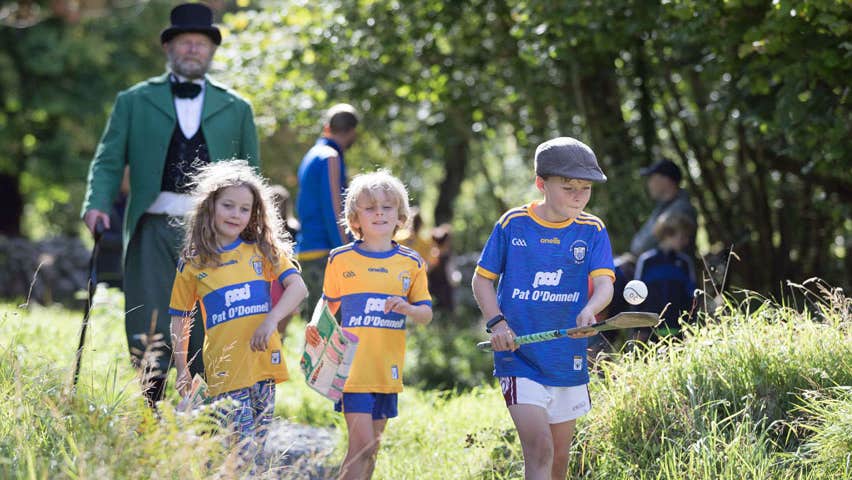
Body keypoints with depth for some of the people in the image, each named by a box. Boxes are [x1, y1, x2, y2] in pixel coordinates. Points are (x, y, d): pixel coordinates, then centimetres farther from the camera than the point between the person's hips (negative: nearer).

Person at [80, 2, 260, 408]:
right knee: (150, 335, -4)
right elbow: (109, 160, 7)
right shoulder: (135, 101, 12)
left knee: (210, 336, -1)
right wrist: (97, 204, -11)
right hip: (154, 230, 0)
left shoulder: (236, 109, 14)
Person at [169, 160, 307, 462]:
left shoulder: (263, 250, 7)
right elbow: (179, 321, 9)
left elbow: (298, 287, -4)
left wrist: (271, 320, -19)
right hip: (225, 370, -2)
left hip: (263, 361, 2)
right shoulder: (193, 264, 4)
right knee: (243, 450, -12)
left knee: (257, 448, 7)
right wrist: (182, 371, 6)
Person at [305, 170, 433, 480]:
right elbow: (327, 305, 8)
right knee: (361, 444, -13)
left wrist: (407, 309, -16)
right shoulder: (341, 259, 1)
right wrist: (315, 327, -13)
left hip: (387, 370, 4)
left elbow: (426, 315, 6)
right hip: (352, 368, -4)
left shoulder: (411, 263, 7)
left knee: (371, 448, 10)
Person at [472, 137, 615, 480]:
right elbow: (482, 278, 5)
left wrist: (589, 310, -33)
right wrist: (496, 322, -11)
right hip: (518, 358, -4)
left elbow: (604, 283, -11)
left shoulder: (592, 231, 1)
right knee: (539, 450, -17)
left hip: (568, 360, 4)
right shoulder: (513, 224, -3)